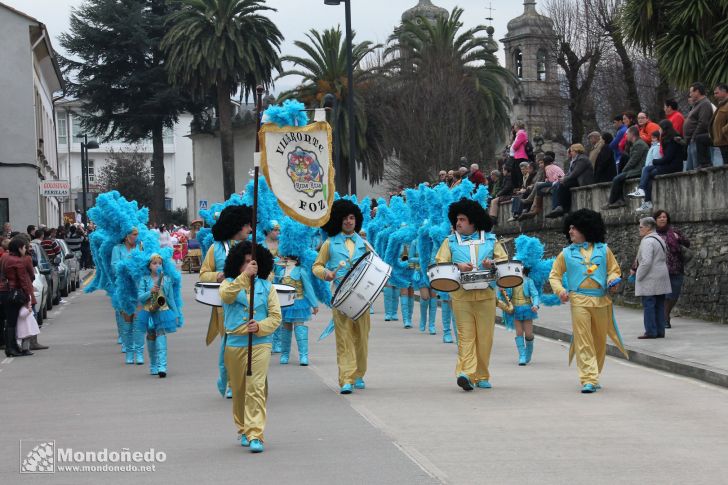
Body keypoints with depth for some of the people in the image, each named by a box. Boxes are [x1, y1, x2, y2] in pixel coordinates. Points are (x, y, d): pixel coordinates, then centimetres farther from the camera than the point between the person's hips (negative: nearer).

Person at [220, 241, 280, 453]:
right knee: (239, 390, 11)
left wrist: (260, 326, -15)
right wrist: (244, 276, -26)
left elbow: (276, 316, 4)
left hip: (260, 343, -1)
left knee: (256, 388, -14)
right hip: (234, 343, 1)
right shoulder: (229, 283, 7)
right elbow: (226, 295, -19)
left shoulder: (266, 286, 9)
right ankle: (243, 430, 29)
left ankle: (255, 435, -18)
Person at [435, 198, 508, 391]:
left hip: (486, 295, 1)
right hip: (461, 295, -1)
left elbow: (505, 260, 10)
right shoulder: (450, 241, 9)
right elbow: (440, 264, 1)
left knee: (485, 337, 4)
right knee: (466, 335, -9)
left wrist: (493, 263, -11)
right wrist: (457, 266, -17)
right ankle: (465, 373, -17)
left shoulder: (490, 240, 11)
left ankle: (482, 376, 13)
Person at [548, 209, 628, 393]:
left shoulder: (603, 250, 9)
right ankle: (589, 380, -14)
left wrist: (612, 281, -8)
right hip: (579, 301, -2)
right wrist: (560, 290, -7)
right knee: (583, 341, -11)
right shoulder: (566, 253, 8)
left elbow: (614, 270, 13)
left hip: (601, 300, 2)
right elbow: (554, 275, 11)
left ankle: (594, 376, 25)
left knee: (599, 340, 10)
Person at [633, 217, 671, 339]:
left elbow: (646, 262, -23)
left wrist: (638, 277, -12)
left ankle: (651, 332, -5)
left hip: (650, 280, -10)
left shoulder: (647, 241, -14)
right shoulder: (660, 239, 17)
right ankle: (660, 331, 12)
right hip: (661, 279, 10)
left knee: (648, 306, -5)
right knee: (659, 306, 10)